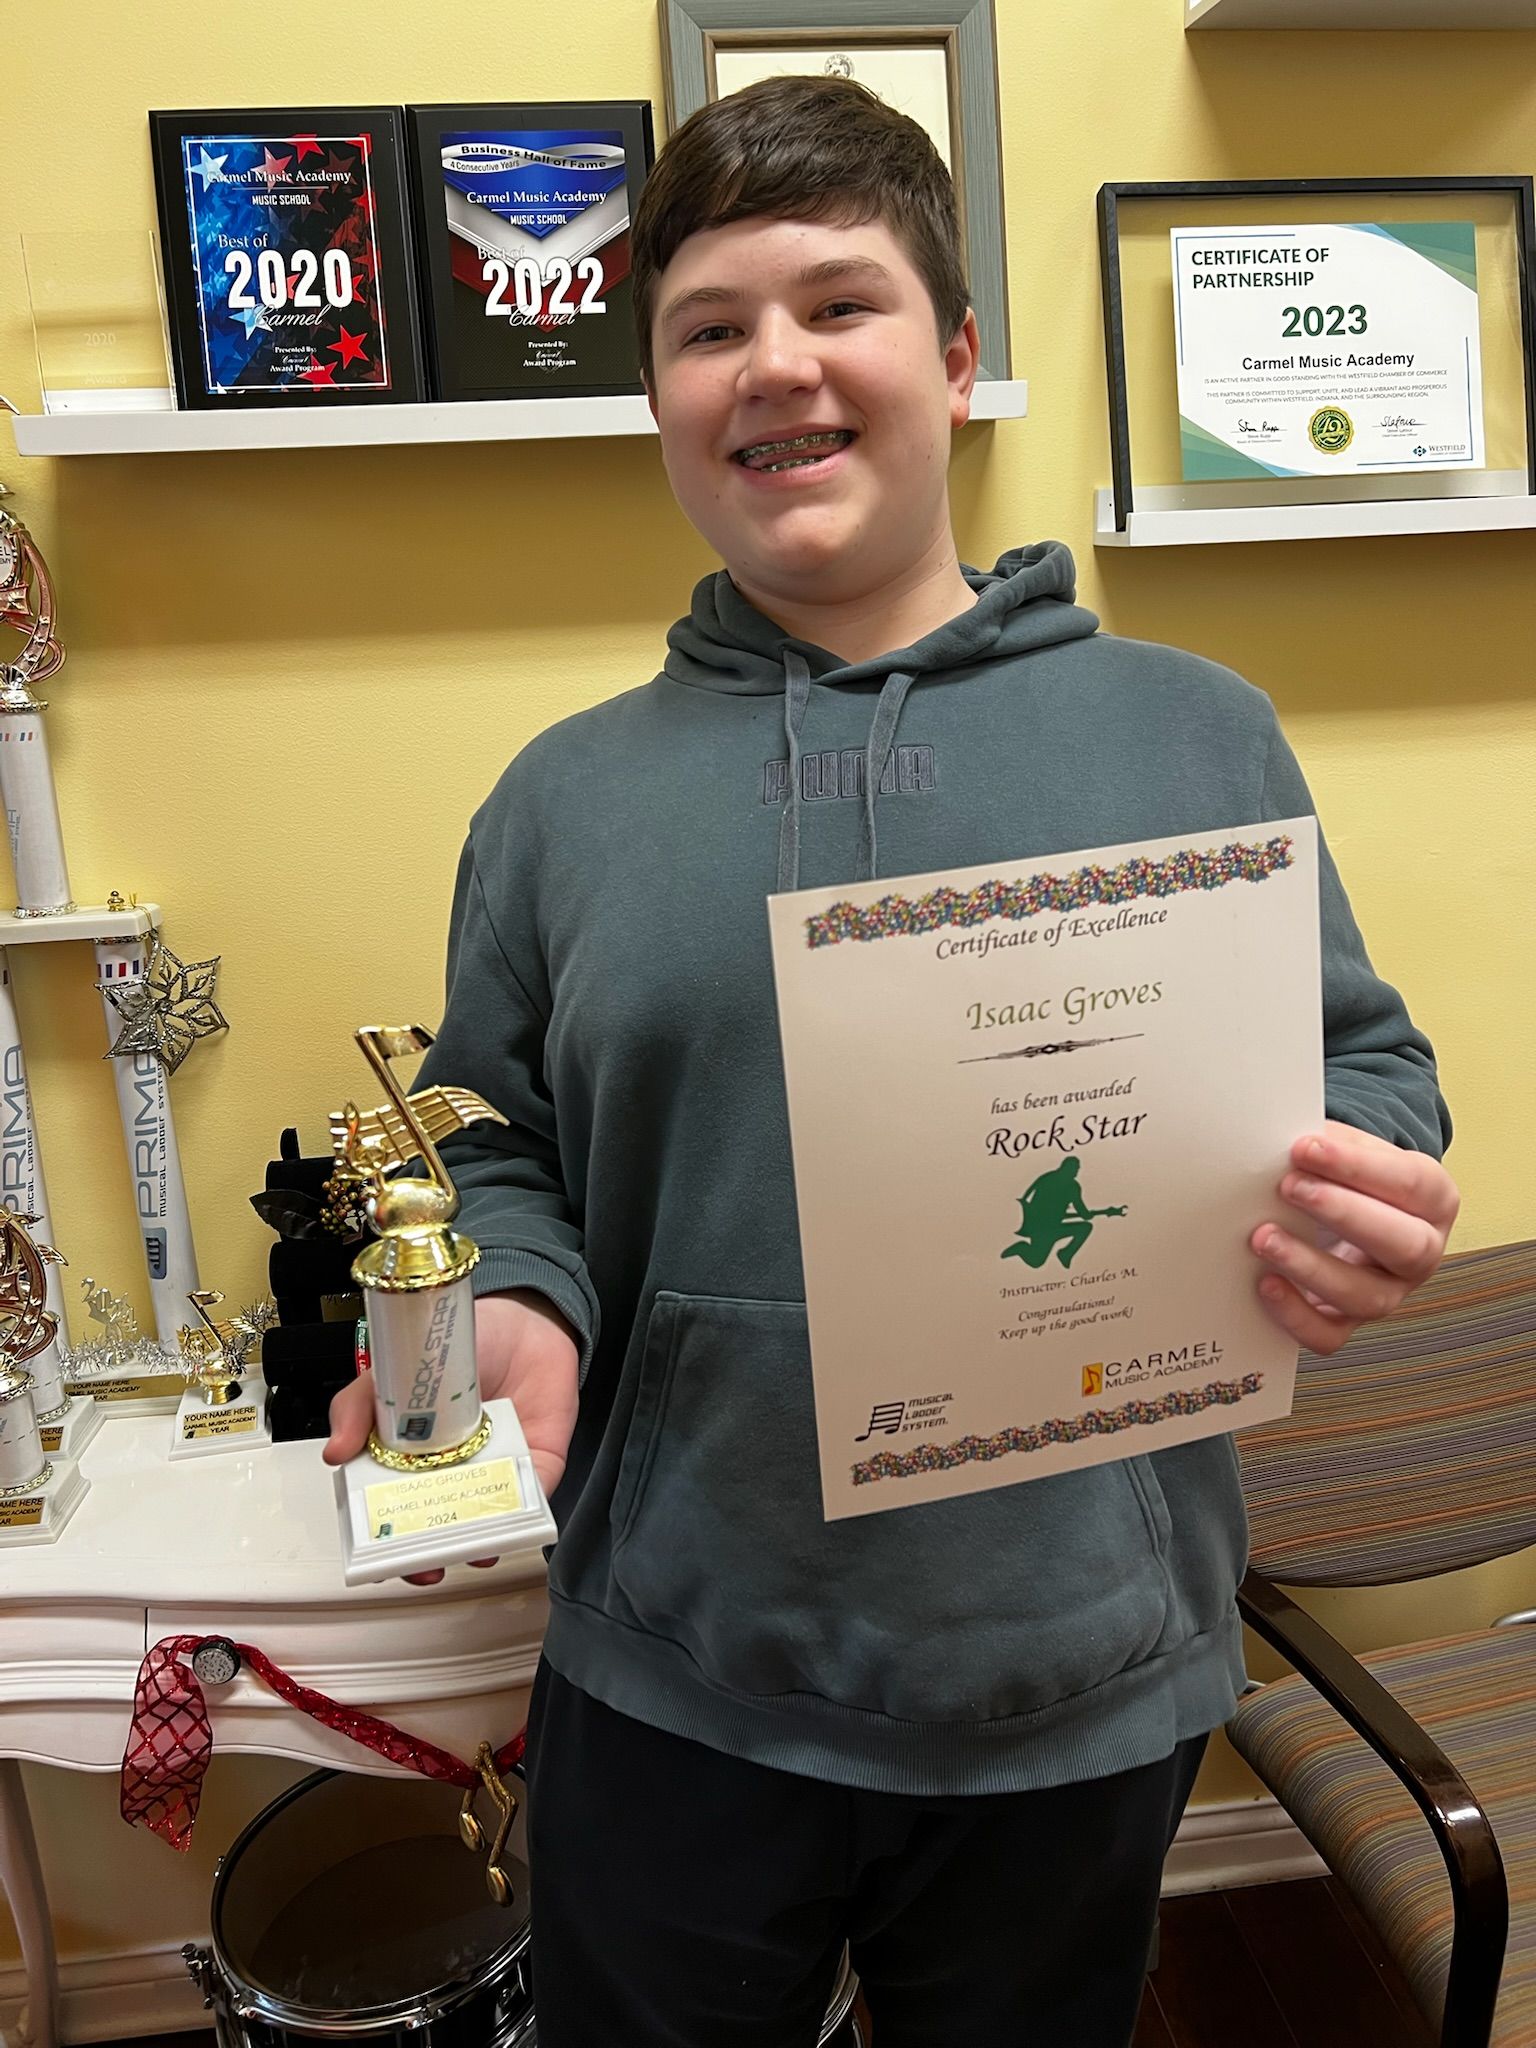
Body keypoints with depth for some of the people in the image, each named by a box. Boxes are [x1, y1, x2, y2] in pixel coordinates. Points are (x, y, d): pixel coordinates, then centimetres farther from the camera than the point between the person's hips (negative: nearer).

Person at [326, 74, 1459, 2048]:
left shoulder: (1193, 735, -1)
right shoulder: (564, 797, 2)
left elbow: (1360, 1065, 3)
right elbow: (497, 1147, 6)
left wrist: (1365, 1211, -18)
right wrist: (509, 1310, -14)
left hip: (1085, 1687, 1)